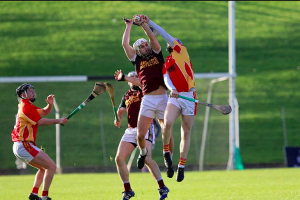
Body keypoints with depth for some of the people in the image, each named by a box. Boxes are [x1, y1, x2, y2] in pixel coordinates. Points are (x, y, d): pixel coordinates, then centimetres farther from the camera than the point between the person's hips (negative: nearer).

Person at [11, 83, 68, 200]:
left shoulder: (28, 106, 19)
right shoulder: (26, 107, -12)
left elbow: (44, 112, 24)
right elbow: (40, 121, -14)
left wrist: (50, 104, 3)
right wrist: (58, 121, -6)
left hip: (20, 147, 11)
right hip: (24, 145, -11)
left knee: (44, 168, 23)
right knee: (51, 166, -12)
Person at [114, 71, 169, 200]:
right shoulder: (126, 96, 20)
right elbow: (120, 110, 27)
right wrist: (118, 119, 6)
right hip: (130, 130, 6)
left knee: (146, 158, -22)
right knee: (119, 158, -5)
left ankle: (162, 188, -12)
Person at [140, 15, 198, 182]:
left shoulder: (181, 50, 9)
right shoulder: (166, 62, 16)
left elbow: (165, 35, 4)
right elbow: (166, 78, -1)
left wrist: (150, 23, 8)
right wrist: (172, 89, -22)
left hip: (189, 96, -1)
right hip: (175, 96, 1)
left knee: (186, 132, 1)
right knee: (168, 122, -26)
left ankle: (182, 166, 10)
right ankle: (166, 151, -5)